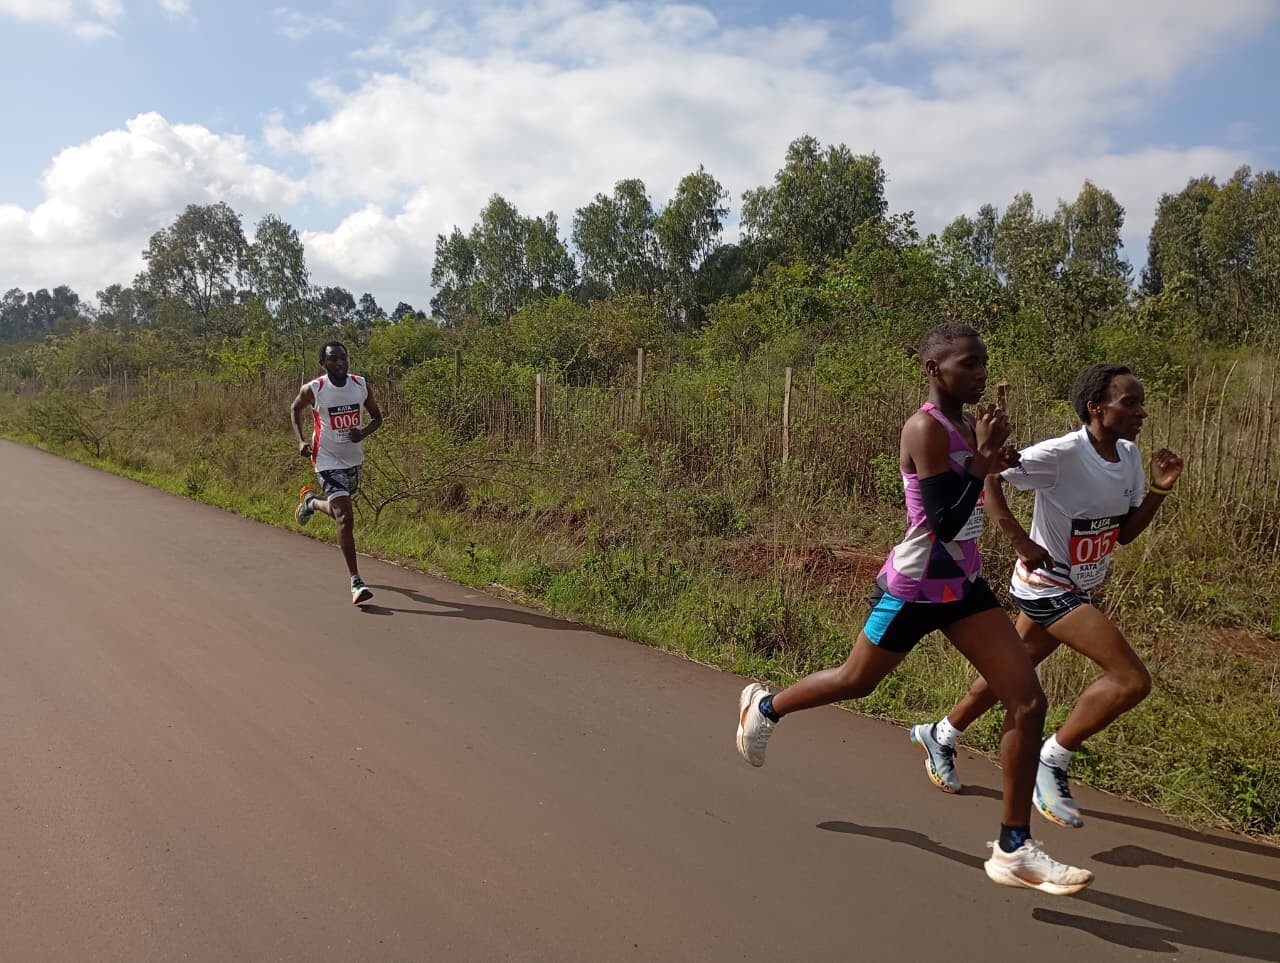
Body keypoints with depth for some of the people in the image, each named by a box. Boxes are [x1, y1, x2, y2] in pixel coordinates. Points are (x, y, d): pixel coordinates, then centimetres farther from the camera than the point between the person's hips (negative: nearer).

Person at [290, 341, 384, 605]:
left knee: (339, 511, 25)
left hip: (354, 460, 5)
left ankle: (309, 500, 60)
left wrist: (363, 433, -15)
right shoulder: (313, 390, -13)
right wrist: (301, 440, -6)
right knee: (345, 517, -17)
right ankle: (356, 582, -10)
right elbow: (295, 410, 7)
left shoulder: (361, 385, -6)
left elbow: (377, 417, 6)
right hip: (329, 461, -5)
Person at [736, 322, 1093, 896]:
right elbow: (944, 523, -26)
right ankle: (764, 707, 44)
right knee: (855, 681, 14)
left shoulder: (963, 426, 6)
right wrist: (981, 459, -23)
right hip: (914, 590, -8)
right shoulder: (926, 428, -21)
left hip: (962, 585, 8)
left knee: (1028, 702, -2)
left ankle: (1014, 849, 8)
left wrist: (991, 465, 1)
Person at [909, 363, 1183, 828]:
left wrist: (1158, 490, -5)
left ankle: (940, 736, 37)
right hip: (1048, 586, -9)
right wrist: (1022, 542, -29)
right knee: (1132, 679, -15)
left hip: (1080, 589, 9)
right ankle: (1052, 763, 1)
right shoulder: (1062, 454, -23)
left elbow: (1123, 533, 9)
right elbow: (986, 477, -25)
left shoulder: (1128, 456, 3)